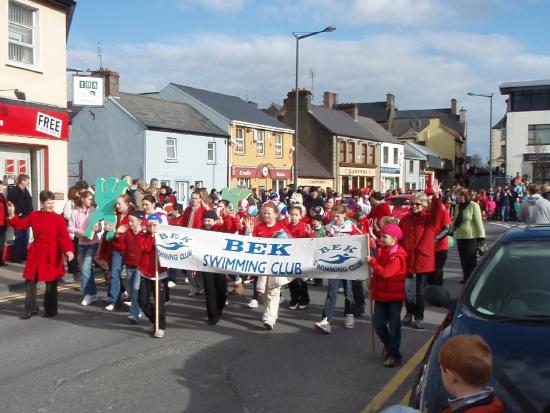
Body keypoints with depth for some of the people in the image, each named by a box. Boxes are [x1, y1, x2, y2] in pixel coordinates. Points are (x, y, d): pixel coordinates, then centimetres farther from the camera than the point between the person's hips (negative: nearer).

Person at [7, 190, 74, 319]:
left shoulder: (58, 218, -8)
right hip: (36, 253, 4)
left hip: (52, 255, -4)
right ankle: (31, 309, 22)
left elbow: (64, 237, -15)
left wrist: (68, 250, -29)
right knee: (30, 281, 7)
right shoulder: (34, 215, 5)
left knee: (51, 283, 4)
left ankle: (51, 309, 19)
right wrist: (12, 214, -6)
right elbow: (20, 225, 8)